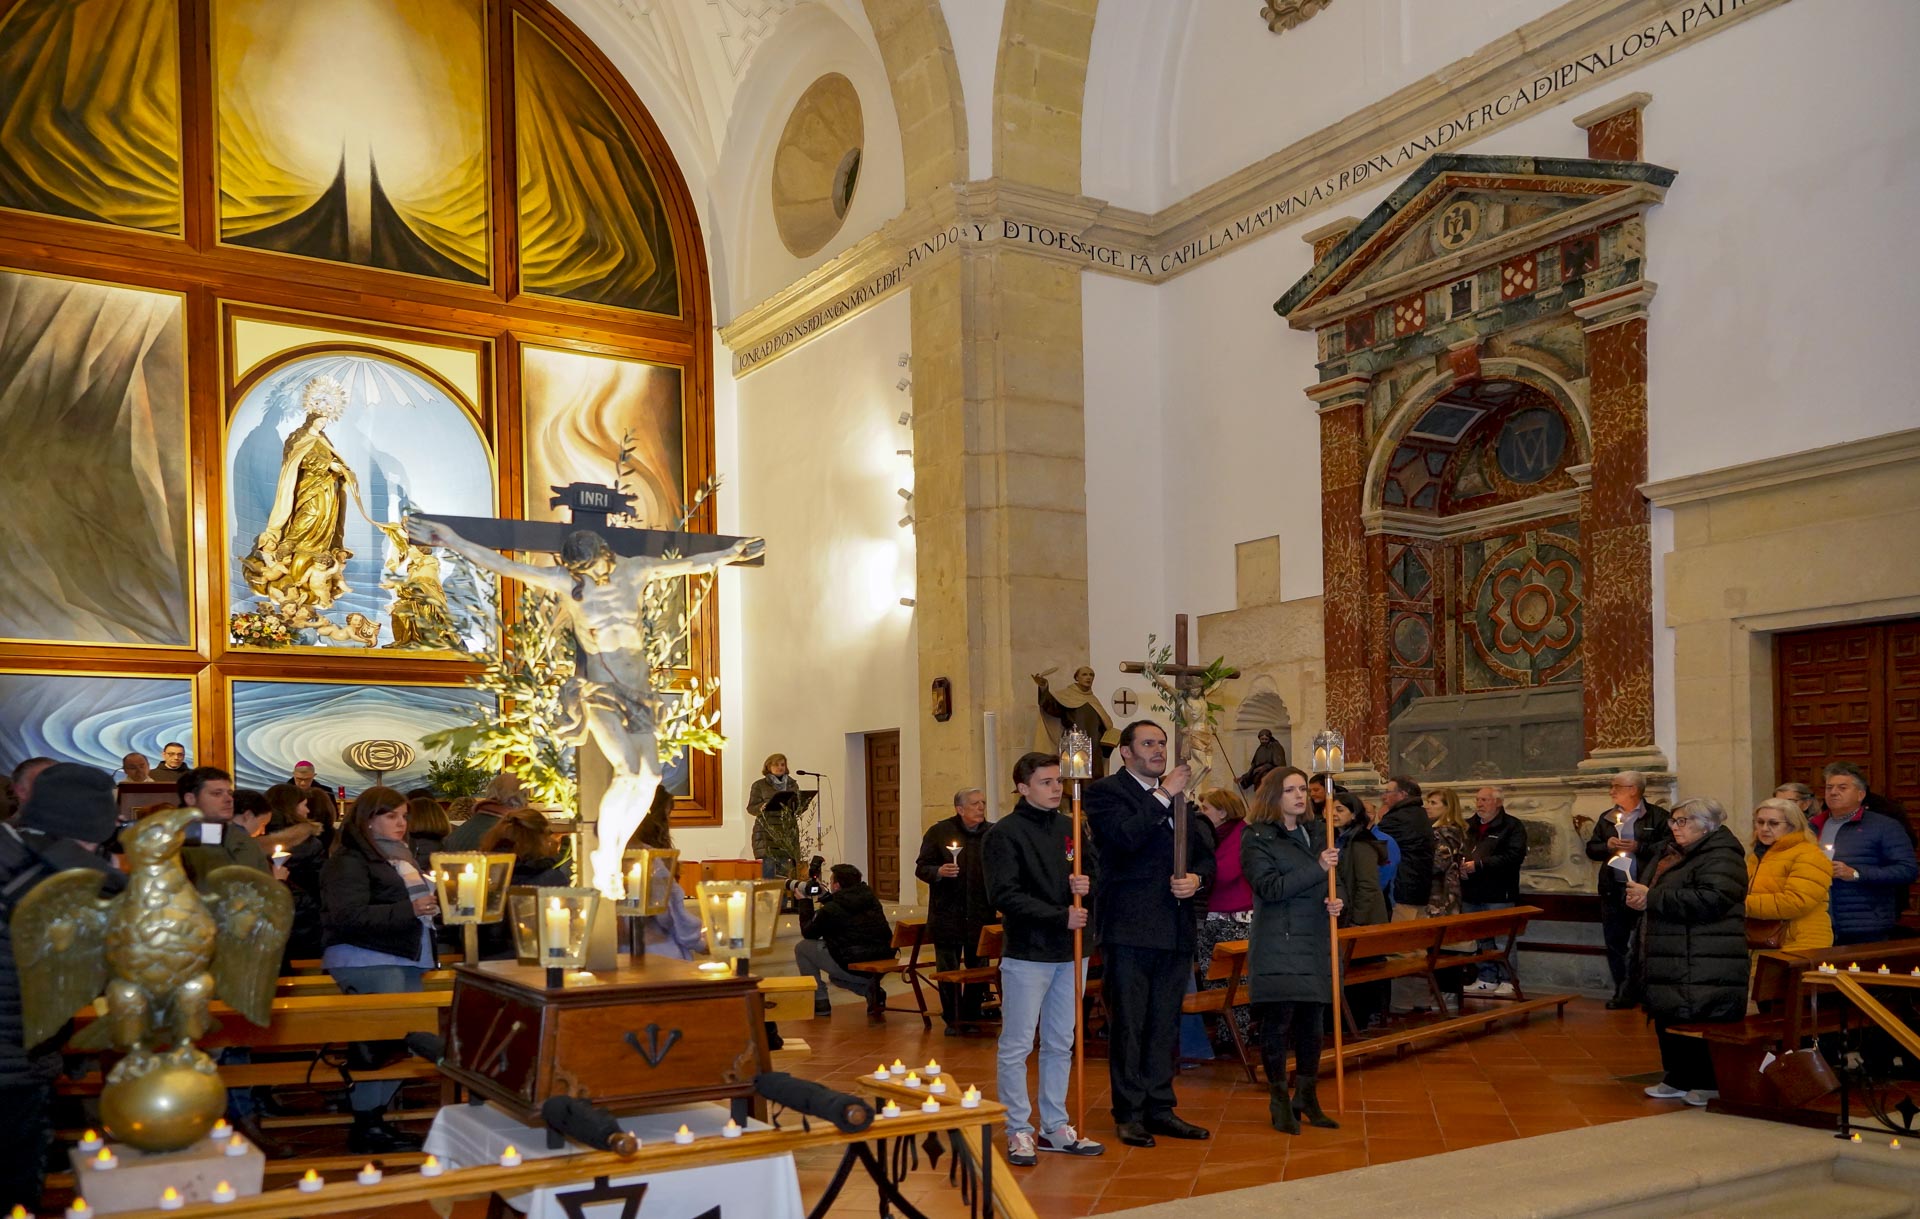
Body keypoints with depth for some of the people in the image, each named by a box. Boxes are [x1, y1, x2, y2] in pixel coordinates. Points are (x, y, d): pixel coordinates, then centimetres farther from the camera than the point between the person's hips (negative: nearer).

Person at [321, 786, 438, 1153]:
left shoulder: (400, 856, 20)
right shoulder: (349, 861, -8)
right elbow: (350, 916, -21)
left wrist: (434, 905, 11)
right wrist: (408, 910, -24)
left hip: (405, 958, 9)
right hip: (367, 961, -9)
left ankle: (374, 1117, 13)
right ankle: (366, 1127, -3)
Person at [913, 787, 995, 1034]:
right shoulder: (939, 832, -2)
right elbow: (921, 867, -1)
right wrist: (939, 872, -20)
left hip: (981, 917, 2)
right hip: (947, 915, -2)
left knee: (978, 969, 7)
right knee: (948, 970, 5)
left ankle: (971, 1018, 21)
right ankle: (952, 1020, 17)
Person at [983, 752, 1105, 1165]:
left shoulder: (1071, 828, 9)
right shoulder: (1004, 834, -9)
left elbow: (1095, 870, 17)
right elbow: (1005, 896, -16)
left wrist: (1087, 884, -8)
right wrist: (1060, 916, -19)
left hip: (1069, 953, 6)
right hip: (1026, 954, -6)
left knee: (1060, 1045, 13)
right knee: (1016, 1046, 1)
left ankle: (1055, 1127, 22)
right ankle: (1018, 1131, 11)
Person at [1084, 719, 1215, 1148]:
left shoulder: (1178, 794, 17)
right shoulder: (1105, 791, -4)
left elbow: (1205, 852, 18)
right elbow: (1126, 836, -22)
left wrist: (1196, 878, -3)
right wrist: (1163, 795, -18)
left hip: (1175, 929, 7)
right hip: (1130, 928, -7)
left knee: (1165, 1025, 13)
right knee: (1128, 1025, 1)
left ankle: (1160, 1109, 22)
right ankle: (1129, 1113, 11)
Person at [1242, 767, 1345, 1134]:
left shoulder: (1318, 832, 14)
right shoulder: (1257, 839, -5)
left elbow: (1334, 879, 25)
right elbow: (1269, 887, -17)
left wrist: (1336, 902, 2)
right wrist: (1317, 868, -22)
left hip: (1316, 945, 6)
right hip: (1277, 946, -6)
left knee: (1312, 1022, 10)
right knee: (1277, 1022, -4)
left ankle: (1306, 1095, 22)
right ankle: (1279, 1099, 8)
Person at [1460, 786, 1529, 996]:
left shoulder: (1512, 826, -4)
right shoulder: (1469, 826, 17)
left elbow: (1514, 856, -17)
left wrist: (1479, 864, -19)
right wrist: (1461, 866, -2)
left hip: (1499, 894, -6)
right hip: (1472, 894, 6)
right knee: (1481, 939, 10)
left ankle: (1508, 981, 5)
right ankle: (1487, 979, 19)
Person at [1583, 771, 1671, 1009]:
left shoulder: (1657, 817, -3)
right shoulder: (1607, 818, 15)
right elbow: (1591, 849, 13)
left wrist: (1639, 847, -18)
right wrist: (1607, 846, -6)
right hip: (1613, 891, 6)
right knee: (1615, 943, 7)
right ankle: (1622, 992, 16)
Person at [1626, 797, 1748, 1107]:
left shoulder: (1721, 858, -12)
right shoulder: (1668, 853, 18)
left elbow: (1710, 899, -27)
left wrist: (1652, 898, -22)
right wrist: (1637, 894, 4)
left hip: (1704, 967, -9)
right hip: (1671, 960, 9)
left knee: (1699, 1020, -6)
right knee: (1666, 1019, 12)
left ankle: (1710, 1082, 8)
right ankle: (1678, 1078, 25)